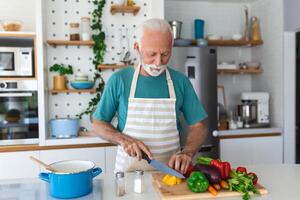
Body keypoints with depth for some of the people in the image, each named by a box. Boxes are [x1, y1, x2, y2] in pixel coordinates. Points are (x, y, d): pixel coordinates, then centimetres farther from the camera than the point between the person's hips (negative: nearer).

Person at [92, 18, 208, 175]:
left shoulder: (180, 81, 0)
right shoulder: (119, 80, -2)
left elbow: (198, 126, 5)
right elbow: (98, 124, 5)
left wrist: (187, 152, -13)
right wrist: (123, 140, -12)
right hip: (128, 170, 0)